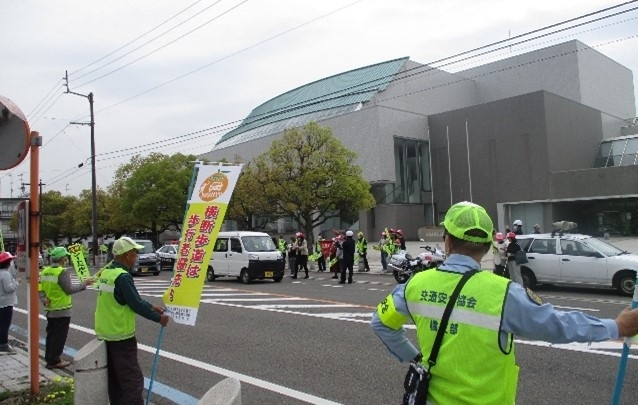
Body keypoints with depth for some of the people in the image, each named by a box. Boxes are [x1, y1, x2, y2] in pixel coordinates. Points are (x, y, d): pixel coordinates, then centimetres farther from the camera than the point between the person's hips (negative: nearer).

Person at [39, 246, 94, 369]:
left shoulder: (44, 271, 6)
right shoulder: (62, 272, -19)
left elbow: (40, 288, 5)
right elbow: (69, 289, -19)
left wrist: (43, 299, -3)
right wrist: (85, 284, -11)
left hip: (50, 309, 8)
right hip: (62, 310, -8)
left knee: (51, 334, 18)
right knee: (59, 336, 2)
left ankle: (49, 358, 26)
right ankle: (54, 361, 7)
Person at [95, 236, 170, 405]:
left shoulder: (106, 272, 7)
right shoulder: (123, 277, -22)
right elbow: (136, 304, -20)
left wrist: (152, 306, 14)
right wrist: (159, 318, -8)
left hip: (105, 333, 9)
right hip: (121, 336, -9)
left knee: (114, 378, 19)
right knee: (133, 380, -5)